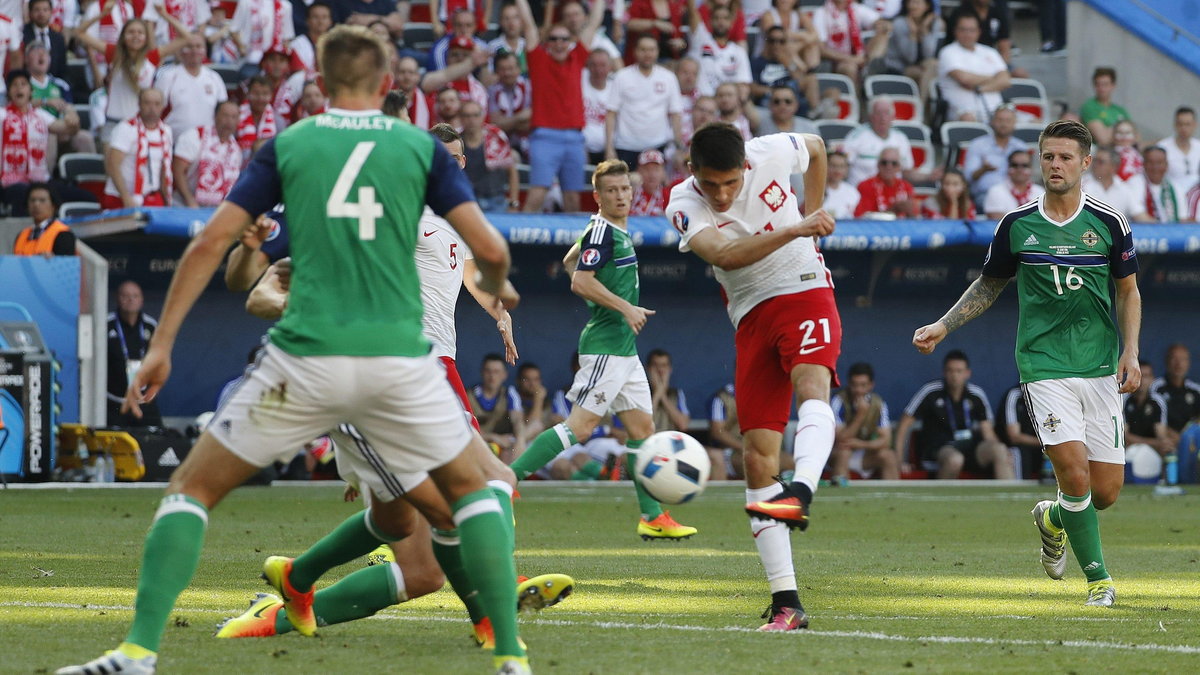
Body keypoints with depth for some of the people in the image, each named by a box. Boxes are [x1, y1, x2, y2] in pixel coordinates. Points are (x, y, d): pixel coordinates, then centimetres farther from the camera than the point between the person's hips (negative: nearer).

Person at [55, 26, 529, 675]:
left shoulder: (288, 145, 8)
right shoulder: (422, 147, 8)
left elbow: (210, 242, 2)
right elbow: (489, 248, 2)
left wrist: (162, 344, 7)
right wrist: (496, 288, 26)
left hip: (305, 356, 0)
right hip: (399, 358, 0)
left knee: (193, 486, 12)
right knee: (471, 490, 21)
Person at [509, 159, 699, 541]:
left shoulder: (618, 231, 15)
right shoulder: (602, 231, -13)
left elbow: (570, 261, 30)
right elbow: (580, 282, -23)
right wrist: (626, 307, -23)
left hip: (624, 350, 10)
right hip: (605, 347, -10)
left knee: (643, 427, 10)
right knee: (580, 426, -14)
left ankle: (652, 517, 13)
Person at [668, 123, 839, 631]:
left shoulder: (772, 153, -8)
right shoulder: (684, 204, -12)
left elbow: (816, 148, 17)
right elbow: (724, 254, -32)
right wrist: (795, 231, -41)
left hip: (805, 292, -1)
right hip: (751, 316, 1)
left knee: (811, 386, -34)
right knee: (758, 453, -6)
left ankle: (800, 493, -62)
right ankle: (785, 602, -5)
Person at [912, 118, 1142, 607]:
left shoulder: (1109, 223, 1)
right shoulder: (1016, 226, 1)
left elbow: (1129, 292, 11)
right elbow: (990, 285, 16)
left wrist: (1130, 353, -1)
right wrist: (943, 326, 7)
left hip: (1100, 367, 2)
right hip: (1043, 365, -2)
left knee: (1106, 490, 0)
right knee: (1074, 470, -18)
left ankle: (1053, 518, 35)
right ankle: (1097, 577, -2)